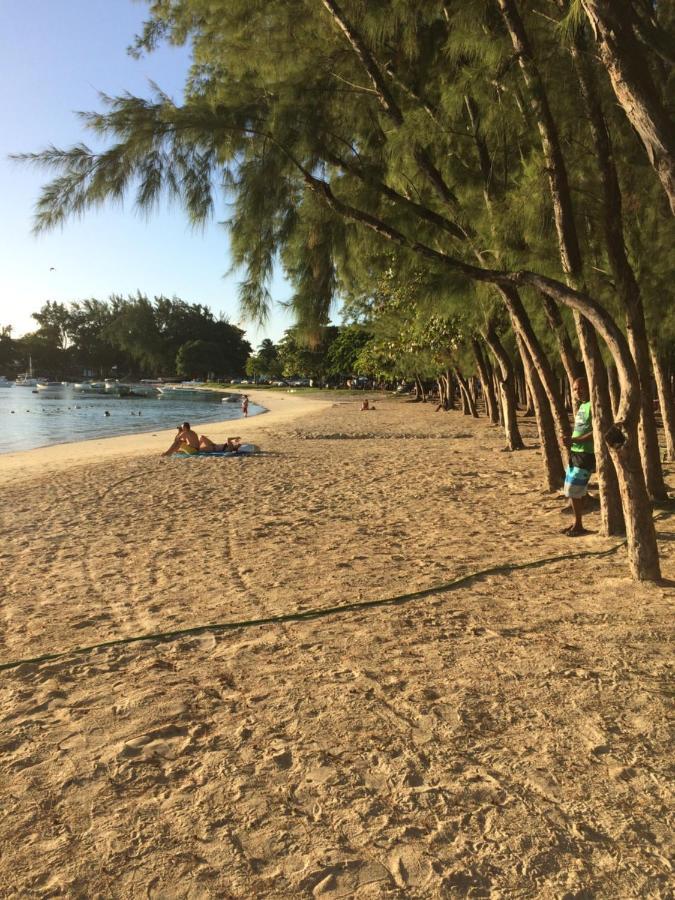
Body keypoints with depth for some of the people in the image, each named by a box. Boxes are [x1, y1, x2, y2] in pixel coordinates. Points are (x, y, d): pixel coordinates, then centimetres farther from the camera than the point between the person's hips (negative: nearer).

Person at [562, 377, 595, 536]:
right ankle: (576, 523, 21)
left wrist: (575, 440, -24)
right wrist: (571, 441, 10)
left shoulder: (592, 406, -14)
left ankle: (579, 526, 4)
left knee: (573, 490, -6)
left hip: (585, 454, -9)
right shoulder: (582, 406, 15)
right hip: (576, 452, 9)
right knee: (577, 490, 13)